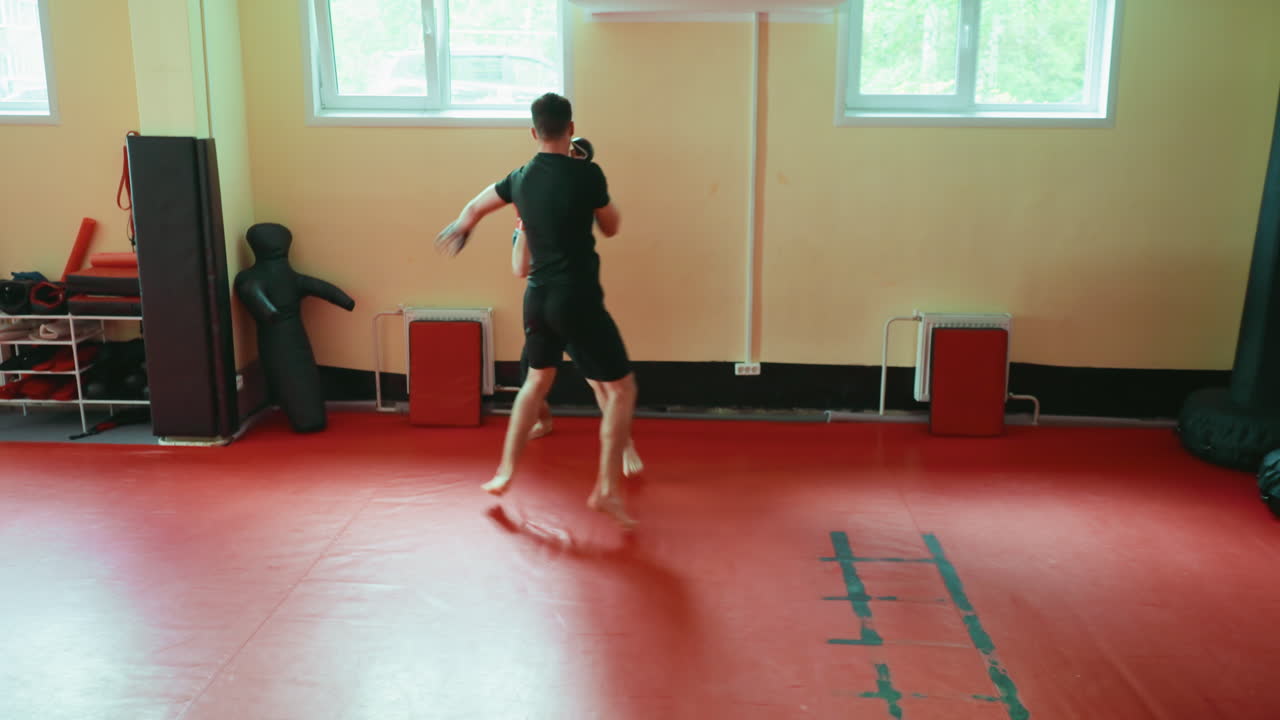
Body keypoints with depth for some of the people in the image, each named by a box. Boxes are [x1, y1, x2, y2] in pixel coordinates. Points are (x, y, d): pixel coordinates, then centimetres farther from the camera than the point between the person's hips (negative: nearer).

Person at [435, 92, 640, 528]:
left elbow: (475, 208, 25)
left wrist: (458, 230, 46)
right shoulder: (587, 174, -12)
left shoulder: (520, 178, 6)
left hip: (538, 297, 6)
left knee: (538, 379, 26)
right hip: (578, 300, -6)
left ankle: (506, 472, 32)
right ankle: (606, 490, 0)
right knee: (621, 389, 3)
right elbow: (611, 228, 3)